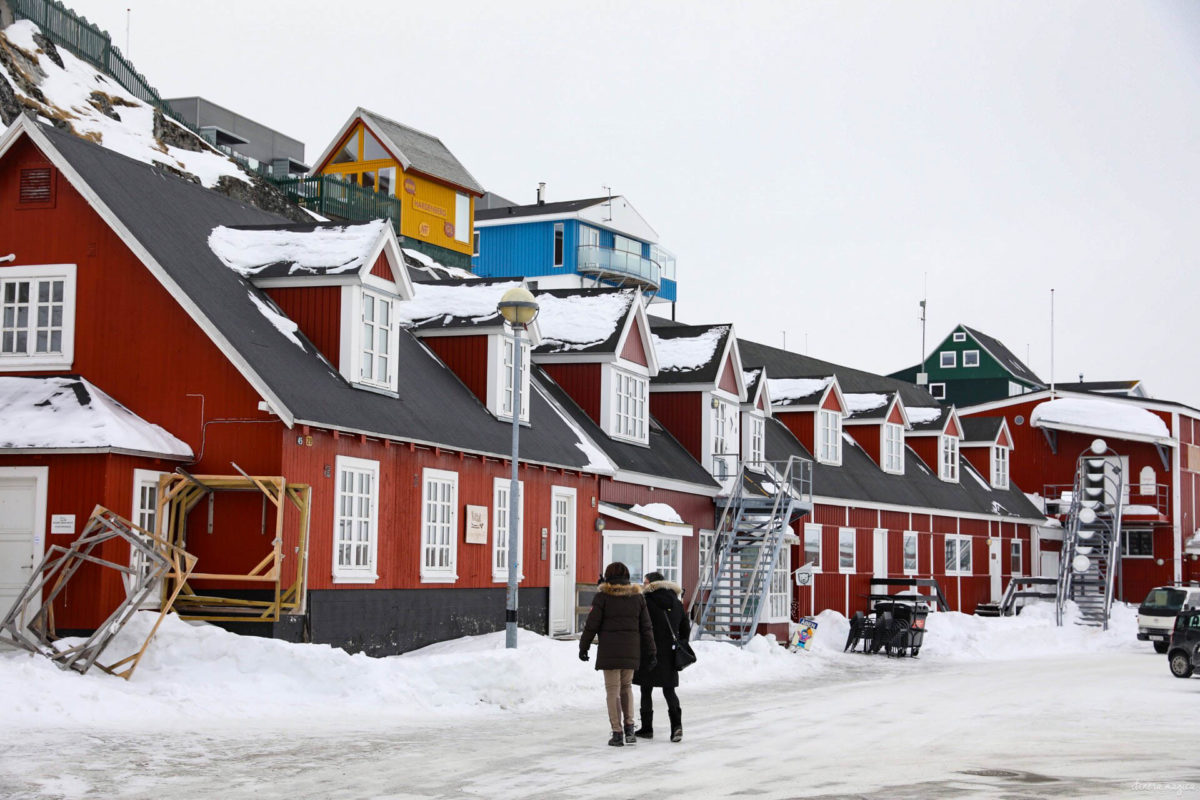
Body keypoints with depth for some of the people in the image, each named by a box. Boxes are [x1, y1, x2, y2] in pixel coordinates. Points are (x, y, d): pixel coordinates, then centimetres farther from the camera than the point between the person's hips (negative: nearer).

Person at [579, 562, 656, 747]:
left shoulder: (603, 596, -6)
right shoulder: (637, 596, 7)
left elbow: (591, 625, -5)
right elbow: (646, 627, 10)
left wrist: (583, 647, 6)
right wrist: (650, 652, 16)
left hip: (610, 651, -4)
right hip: (632, 651, 4)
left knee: (613, 690, 3)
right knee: (626, 686, 19)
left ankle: (617, 733, 1)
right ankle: (629, 727, 8)